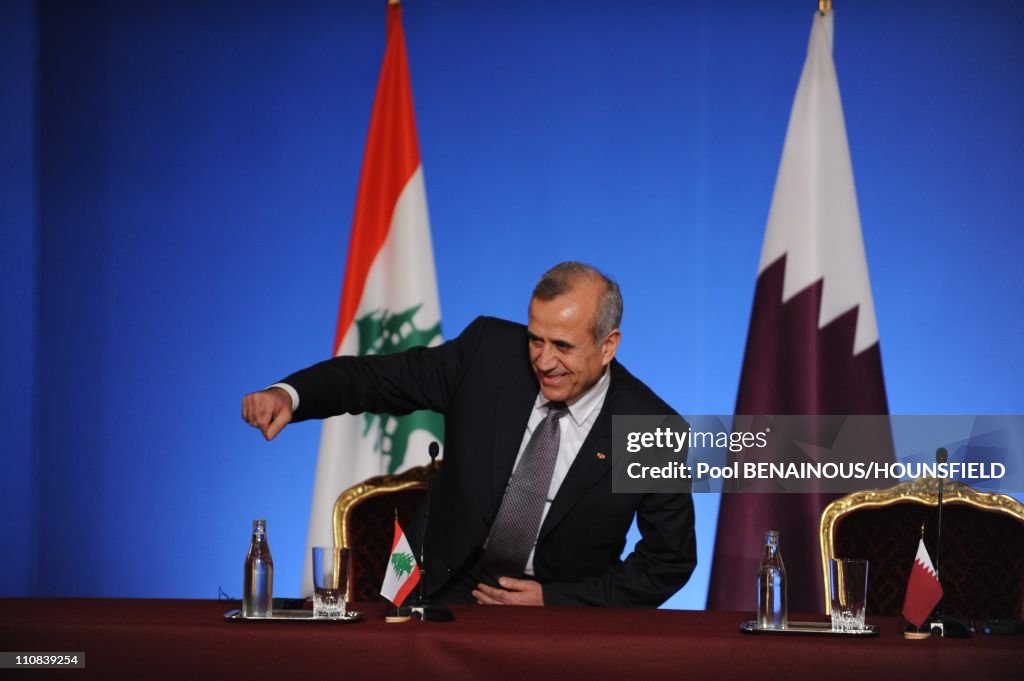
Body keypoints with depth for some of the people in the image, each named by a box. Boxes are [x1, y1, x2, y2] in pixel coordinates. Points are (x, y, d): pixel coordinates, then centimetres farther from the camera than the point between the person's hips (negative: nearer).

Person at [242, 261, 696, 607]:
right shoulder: (488, 351, -8)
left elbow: (670, 560, -3)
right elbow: (377, 377, -3)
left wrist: (553, 600, -10)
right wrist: (288, 394, -23)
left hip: (562, 611, -1)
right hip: (451, 591, 1)